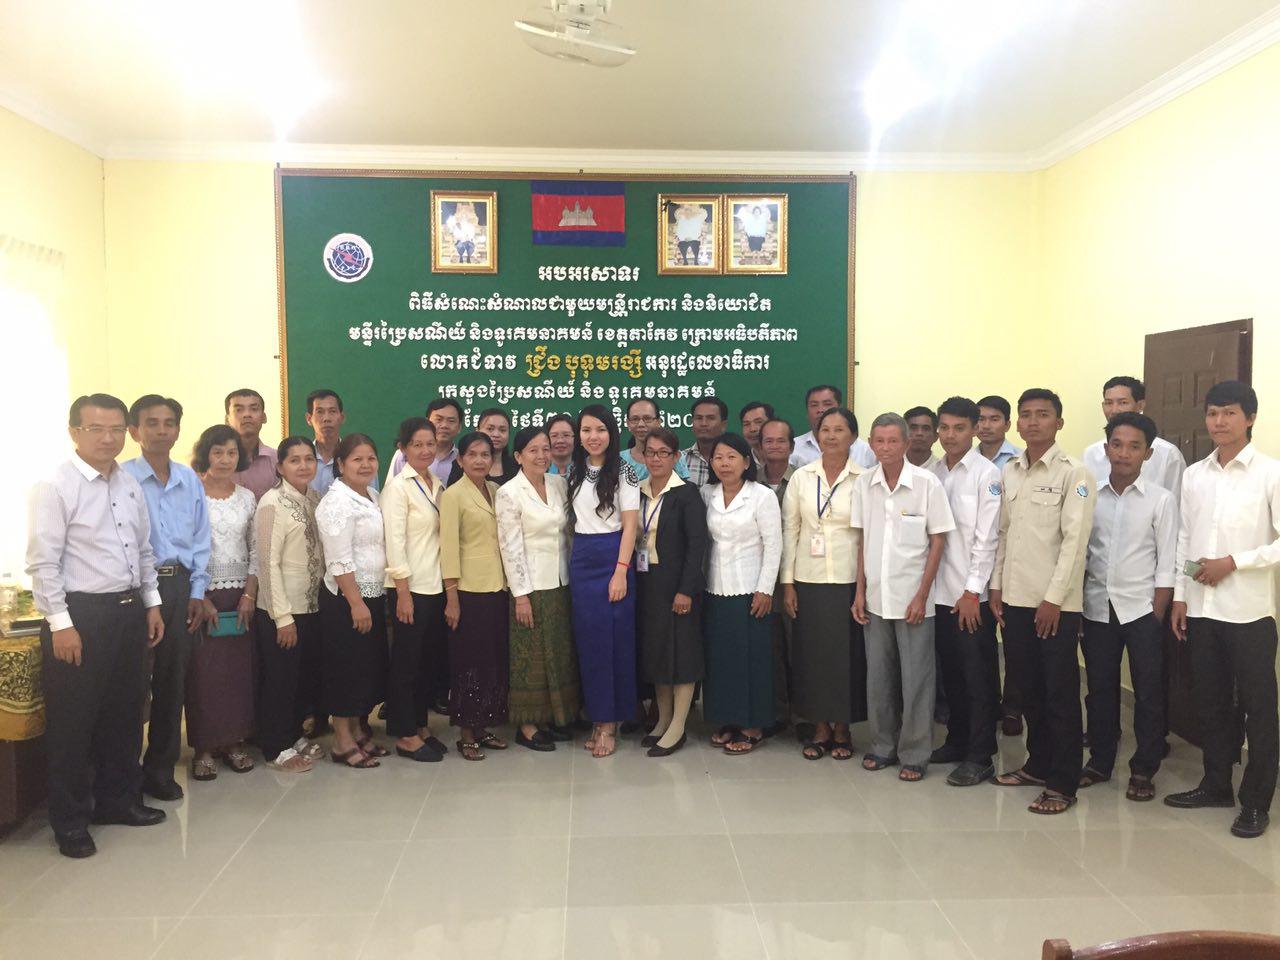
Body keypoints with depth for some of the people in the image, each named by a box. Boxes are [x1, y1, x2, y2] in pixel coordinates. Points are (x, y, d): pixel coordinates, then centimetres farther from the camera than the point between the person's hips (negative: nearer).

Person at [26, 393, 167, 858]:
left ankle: (119, 799, 33)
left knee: (125, 713, 16)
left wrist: (152, 603, 13)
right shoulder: (55, 488, -11)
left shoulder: (131, 487, 9)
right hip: (80, 614, -7)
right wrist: (61, 624, -17)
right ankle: (70, 822, 19)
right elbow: (42, 562, -14)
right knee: (72, 721, 4)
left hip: (129, 611, 7)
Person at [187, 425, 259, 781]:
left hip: (240, 595, 3)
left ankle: (234, 742, 15)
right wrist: (200, 598, -11)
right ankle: (203, 748, 8)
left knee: (239, 668, 3)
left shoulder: (247, 497, 8)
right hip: (201, 594, -3)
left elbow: (255, 550, 9)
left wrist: (249, 594, -2)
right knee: (202, 670, -3)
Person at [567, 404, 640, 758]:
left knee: (615, 638, -1)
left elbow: (630, 525, -9)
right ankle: (598, 718, 16)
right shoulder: (574, 471, 11)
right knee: (588, 639, 6)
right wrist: (573, 556, 6)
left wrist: (620, 572, -15)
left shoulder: (622, 471, -6)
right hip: (581, 560, 5)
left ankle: (611, 722, 8)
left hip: (613, 558, -5)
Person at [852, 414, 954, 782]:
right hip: (875, 598, 4)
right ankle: (883, 746, 27)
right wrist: (860, 592, 6)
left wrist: (922, 595, -9)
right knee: (878, 678, 12)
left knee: (915, 680, 4)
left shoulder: (927, 483, -9)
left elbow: (938, 541, -5)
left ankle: (914, 754, 17)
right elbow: (862, 541, 8)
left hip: (912, 599, -3)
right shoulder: (863, 484, 2)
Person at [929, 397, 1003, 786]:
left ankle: (979, 757, 11)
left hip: (972, 594, -5)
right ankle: (957, 740, 27)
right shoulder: (934, 473, 8)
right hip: (941, 592, 5)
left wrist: (972, 591, -14)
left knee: (979, 677, 3)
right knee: (951, 673, 14)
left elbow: (987, 538, -11)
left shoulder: (987, 474, -8)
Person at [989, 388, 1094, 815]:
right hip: (1015, 599, 6)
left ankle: (1063, 784, 10)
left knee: (1060, 695, 1)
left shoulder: (1074, 474, -7)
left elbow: (1075, 540, -12)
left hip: (1056, 603, -5)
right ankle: (1038, 764, 28)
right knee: (1028, 688, 14)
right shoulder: (1009, 473, 11)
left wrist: (1053, 598, -15)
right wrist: (997, 587, 8)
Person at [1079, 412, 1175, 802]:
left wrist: (1157, 614, -8)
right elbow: (1080, 551, 5)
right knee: (1100, 689, 12)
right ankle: (1100, 762, 26)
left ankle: (1143, 770, 20)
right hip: (1097, 607, 2)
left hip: (1141, 609, -2)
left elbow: (1167, 564, -5)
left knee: (1148, 693, 6)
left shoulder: (1161, 500, -6)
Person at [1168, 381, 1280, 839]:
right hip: (1201, 609, 5)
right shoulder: (1193, 475, 8)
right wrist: (1179, 595, 7)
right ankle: (1216, 785, 29)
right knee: (1211, 702, 15)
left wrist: (1233, 563, -15)